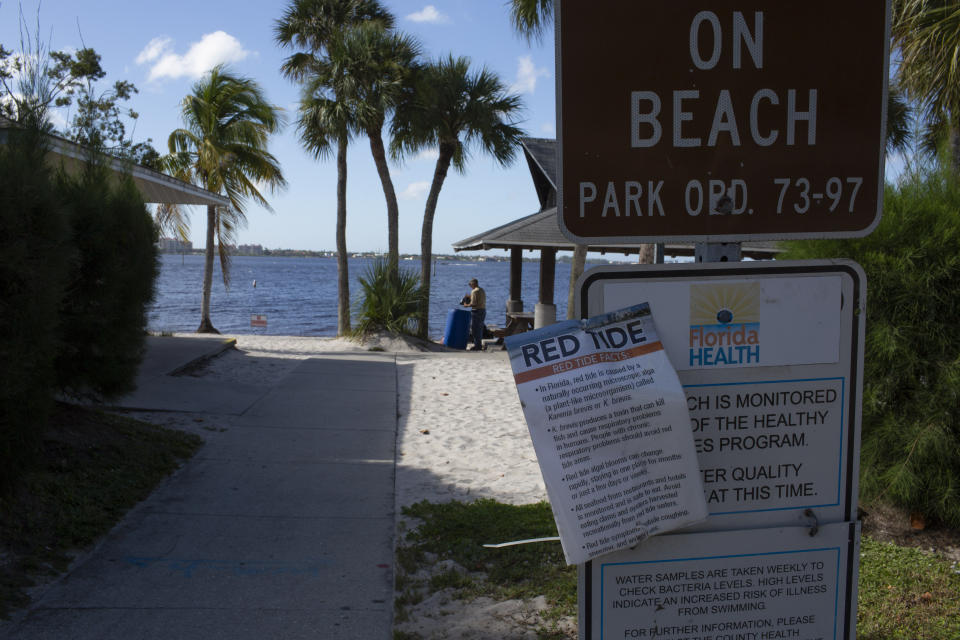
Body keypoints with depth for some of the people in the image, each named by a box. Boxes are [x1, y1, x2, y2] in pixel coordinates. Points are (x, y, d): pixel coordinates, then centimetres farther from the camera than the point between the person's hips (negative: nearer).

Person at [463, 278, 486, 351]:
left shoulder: (474, 291, -14)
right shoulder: (482, 290, 15)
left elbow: (473, 303, -20)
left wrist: (467, 305, -4)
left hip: (476, 311, -9)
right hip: (483, 310, 9)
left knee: (475, 329, -3)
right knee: (479, 328, 15)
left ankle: (477, 345, -3)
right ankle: (479, 344, 20)